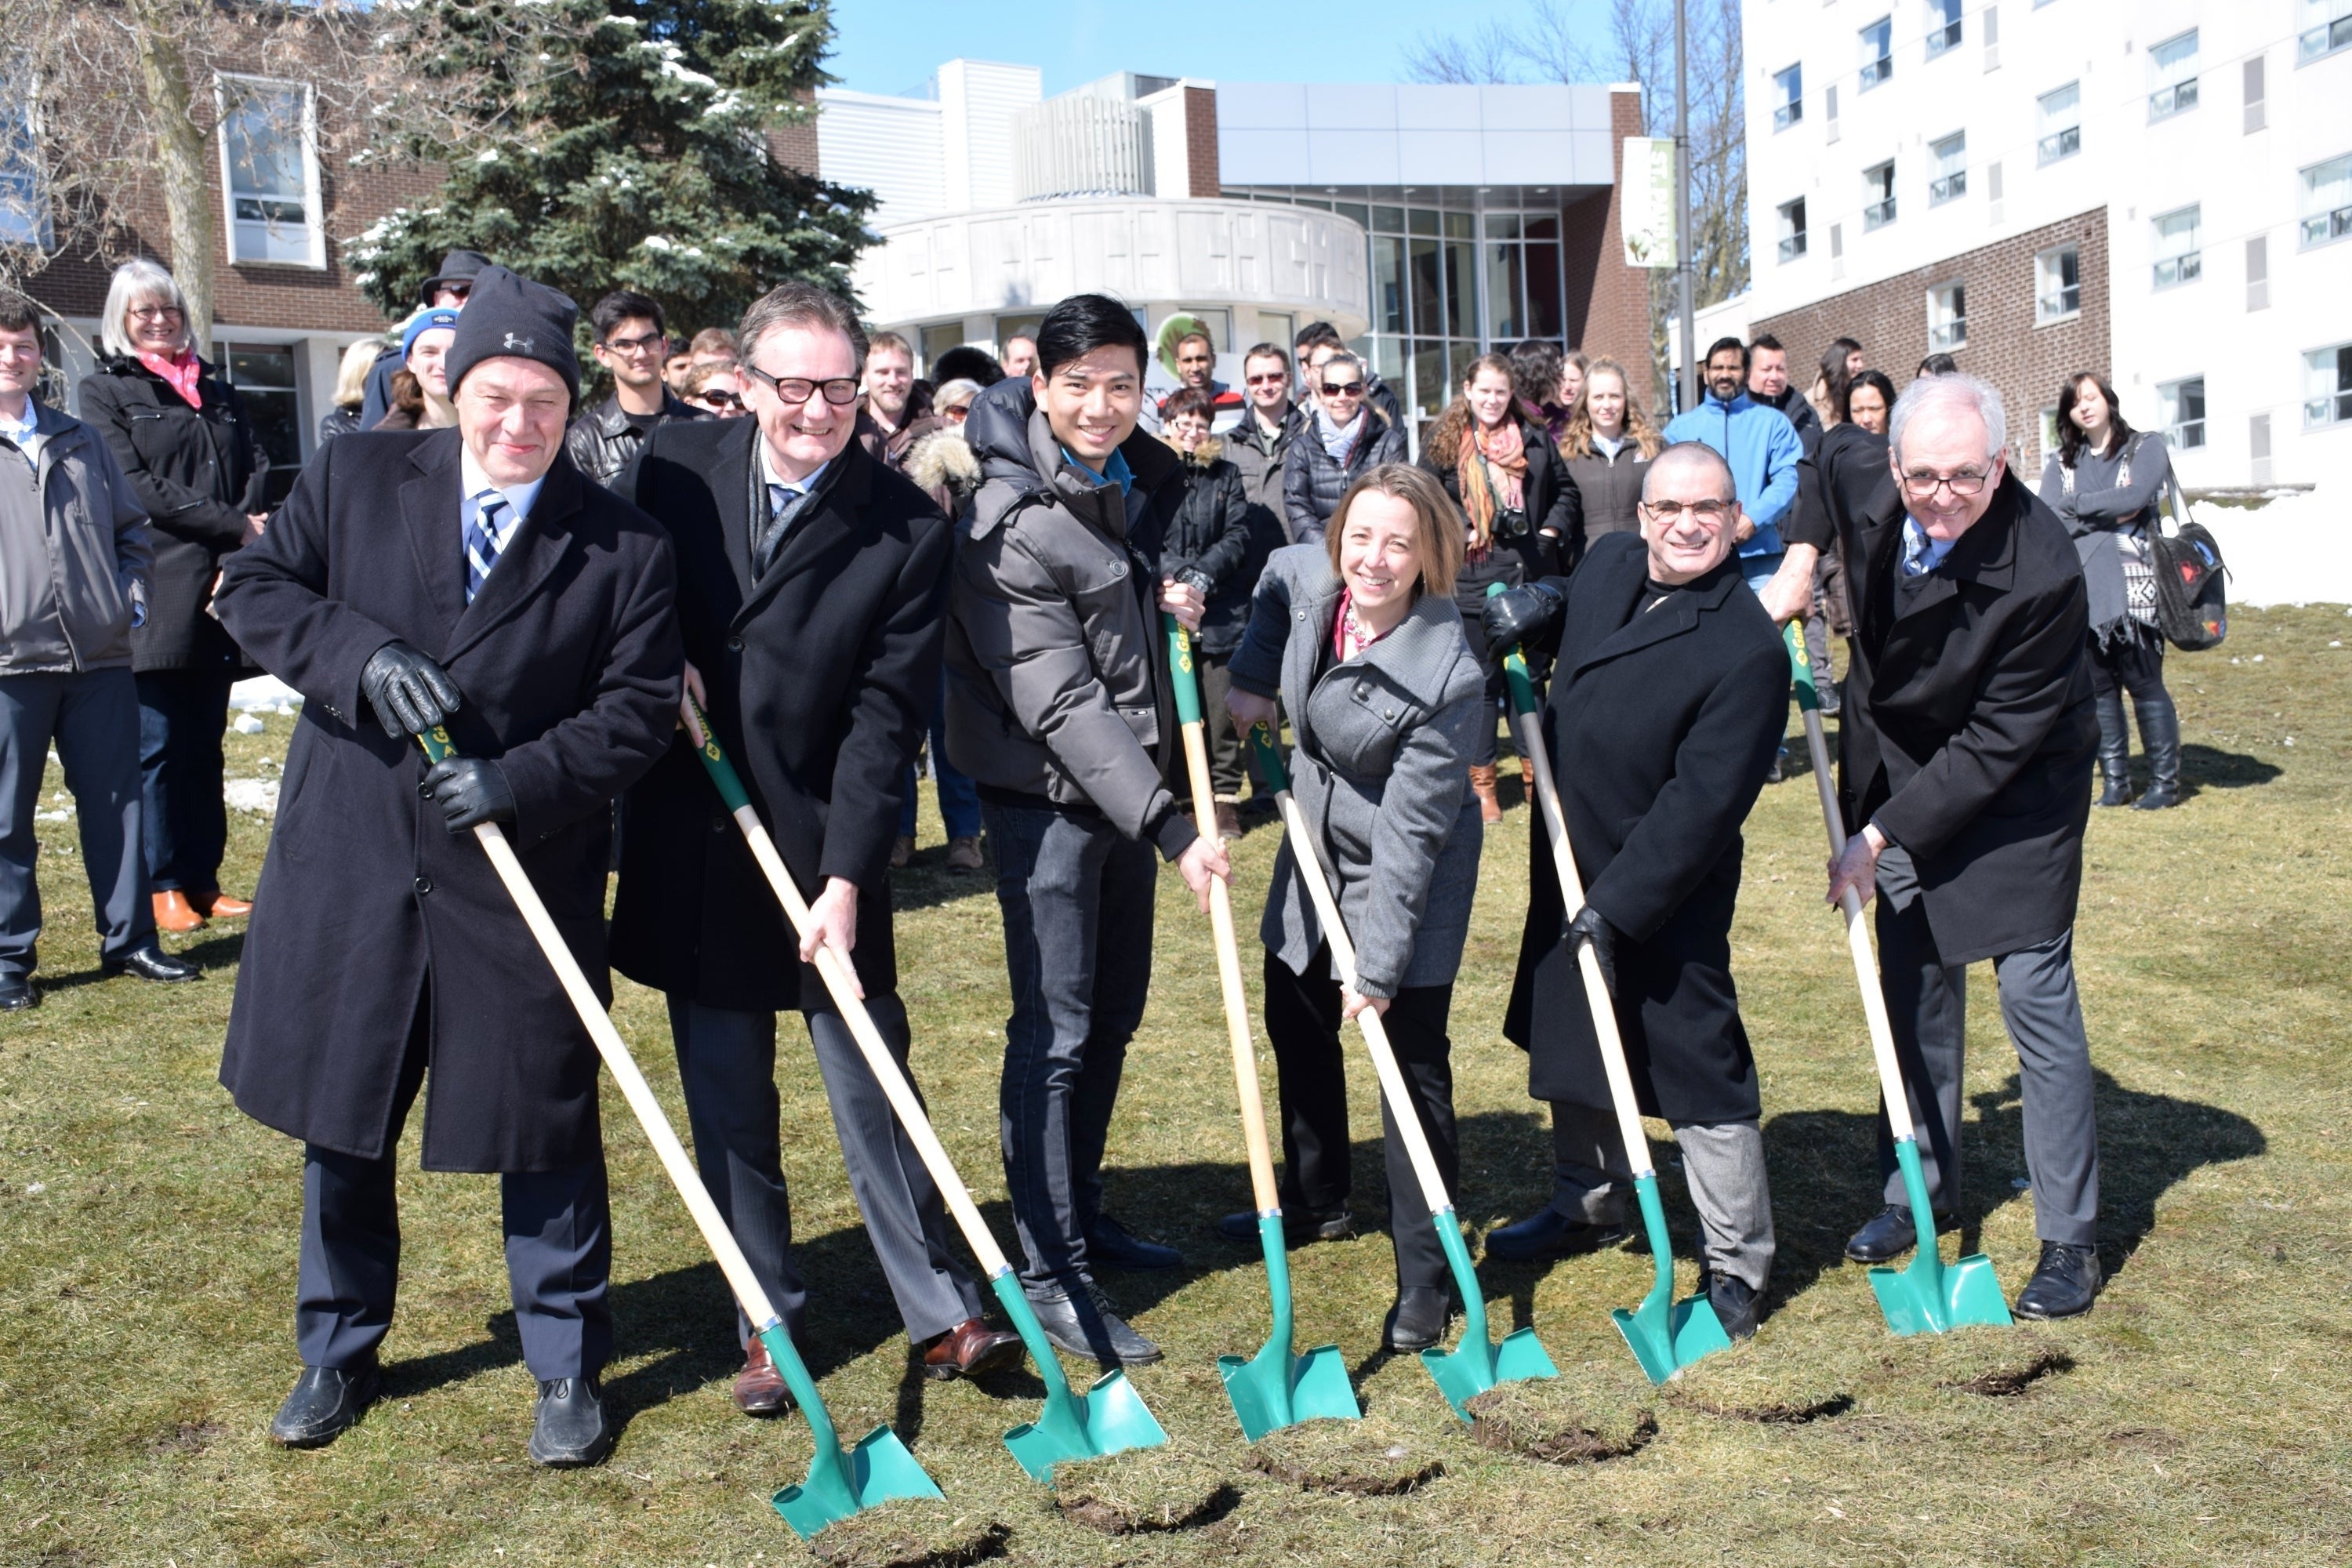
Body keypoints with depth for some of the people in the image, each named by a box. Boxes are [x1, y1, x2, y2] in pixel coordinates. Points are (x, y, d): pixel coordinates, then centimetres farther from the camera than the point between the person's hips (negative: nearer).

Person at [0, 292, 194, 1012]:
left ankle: (129, 939, 17)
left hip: (99, 655, 4)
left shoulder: (81, 441, 17)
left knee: (115, 801, 8)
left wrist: (131, 596, 5)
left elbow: (129, 527, 21)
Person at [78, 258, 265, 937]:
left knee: (204, 744, 9)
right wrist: (233, 526, -12)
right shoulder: (105, 389, 4)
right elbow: (136, 485, -7)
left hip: (219, 588, 5)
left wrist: (247, 531, -7)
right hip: (156, 593, -5)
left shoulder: (217, 390, 20)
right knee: (156, 746, -3)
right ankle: (163, 886, 4)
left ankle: (203, 880, 14)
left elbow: (258, 466, 11)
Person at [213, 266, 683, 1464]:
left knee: (545, 1137, 6)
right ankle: (338, 1353, 38)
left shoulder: (623, 545, -5)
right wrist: (362, 655, -17)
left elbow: (640, 706, -7)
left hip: (524, 882, -2)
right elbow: (252, 586, 1)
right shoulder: (354, 480, 1)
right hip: (350, 868, 3)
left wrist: (522, 780, -20)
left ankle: (567, 1370, 25)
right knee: (342, 1128, 17)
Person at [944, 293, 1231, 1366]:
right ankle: (1050, 1274, 6)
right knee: (1055, 1029, -5)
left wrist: (1179, 603, 3)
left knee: (1113, 1013, 17)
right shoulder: (1012, 524, -19)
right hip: (1048, 794, -8)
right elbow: (1061, 702, -24)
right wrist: (1170, 827, -28)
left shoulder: (1147, 476, 5)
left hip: (1129, 783, 8)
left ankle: (1082, 1214, 33)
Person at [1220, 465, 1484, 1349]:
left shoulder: (1448, 674, -31)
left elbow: (1410, 831, -29)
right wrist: (1252, 679, 1)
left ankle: (1424, 1278, 9)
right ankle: (1316, 1201, 43)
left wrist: (1378, 964, -26)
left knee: (1412, 1063, -4)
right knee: (1296, 1022, 21)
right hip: (1317, 848, 8)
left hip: (1411, 878, -7)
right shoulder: (1306, 579, -14)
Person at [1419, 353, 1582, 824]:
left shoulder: (1536, 440, 10)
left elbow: (1565, 492, 17)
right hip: (1473, 579, -2)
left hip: (1532, 577, 2)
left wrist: (1553, 530, 3)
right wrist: (1459, 531, -10)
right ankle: (1481, 781, 11)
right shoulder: (1444, 442, 3)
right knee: (1481, 683, 3)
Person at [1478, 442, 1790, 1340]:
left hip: (1667, 896, -8)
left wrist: (1616, 905, -25)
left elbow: (1703, 801, -25)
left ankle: (1737, 1267, 17)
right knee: (1572, 1040, 22)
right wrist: (1539, 609, -1)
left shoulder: (1747, 649, -23)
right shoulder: (1608, 564, -1)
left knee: (1699, 1074, 1)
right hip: (1570, 865, 8)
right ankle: (1589, 1205, 43)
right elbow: (1570, 616, 24)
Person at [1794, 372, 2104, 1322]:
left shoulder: (2040, 573, -32)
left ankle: (2070, 1241, 8)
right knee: (1914, 985, 13)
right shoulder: (1860, 476, -16)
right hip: (1900, 769, 6)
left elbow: (1997, 743, -26)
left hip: (2015, 790, -5)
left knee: (2035, 995, -6)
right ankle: (1922, 1191, 29)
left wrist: (1880, 836, -23)